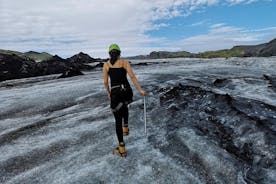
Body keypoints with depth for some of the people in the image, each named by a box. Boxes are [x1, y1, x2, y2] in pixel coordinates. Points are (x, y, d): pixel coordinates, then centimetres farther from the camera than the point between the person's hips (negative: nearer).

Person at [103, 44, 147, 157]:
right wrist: (140, 90, -6)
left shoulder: (106, 64, 7)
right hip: (127, 91, 2)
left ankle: (122, 149, 15)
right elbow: (132, 76, -8)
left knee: (118, 121, 9)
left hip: (115, 93, -1)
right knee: (124, 106, 39)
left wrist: (109, 93, 21)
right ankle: (125, 128, 37)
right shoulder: (125, 62, 5)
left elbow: (105, 82, 6)